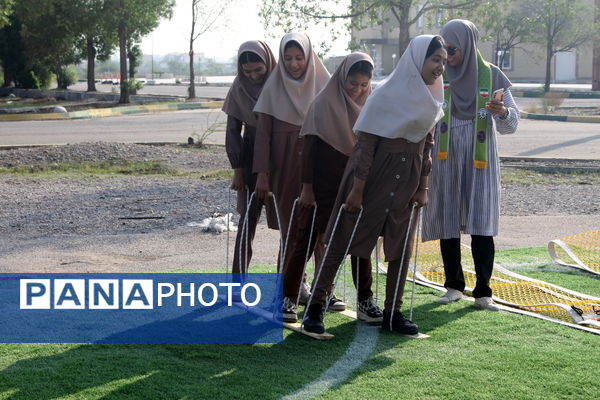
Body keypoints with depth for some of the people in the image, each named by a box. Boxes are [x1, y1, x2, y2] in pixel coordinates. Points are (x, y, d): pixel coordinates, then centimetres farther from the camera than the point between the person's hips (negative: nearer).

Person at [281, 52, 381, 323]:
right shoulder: (325, 102, -8)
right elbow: (308, 145, -9)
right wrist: (307, 186, -12)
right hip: (324, 185, -4)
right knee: (306, 239, 1)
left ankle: (365, 301, 15)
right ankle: (288, 297, 9)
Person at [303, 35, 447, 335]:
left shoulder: (431, 98, 5)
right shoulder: (386, 94, -15)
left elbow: (426, 146, 12)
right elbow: (366, 144, -15)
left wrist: (422, 188, 10)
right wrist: (357, 189, -16)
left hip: (406, 183, 6)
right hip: (373, 176, -6)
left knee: (401, 249, 8)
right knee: (342, 241, 1)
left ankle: (392, 313, 19)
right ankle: (316, 306, 9)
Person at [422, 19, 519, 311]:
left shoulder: (491, 75, 2)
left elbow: (511, 124, 1)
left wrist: (503, 113, -21)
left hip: (480, 159, -1)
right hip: (445, 158, 1)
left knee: (481, 224, -7)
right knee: (447, 222, 3)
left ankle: (483, 292, -1)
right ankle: (454, 285, 16)